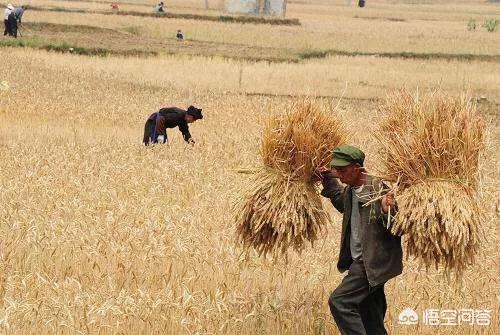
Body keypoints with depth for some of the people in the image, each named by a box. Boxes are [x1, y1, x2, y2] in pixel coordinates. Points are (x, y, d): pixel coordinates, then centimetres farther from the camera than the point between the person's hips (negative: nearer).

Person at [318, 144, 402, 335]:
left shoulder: (378, 190, -18)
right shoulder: (349, 189, 7)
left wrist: (388, 210, -39)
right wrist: (330, 184, 20)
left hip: (372, 262, -9)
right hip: (359, 261, 9)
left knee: (339, 301, -17)